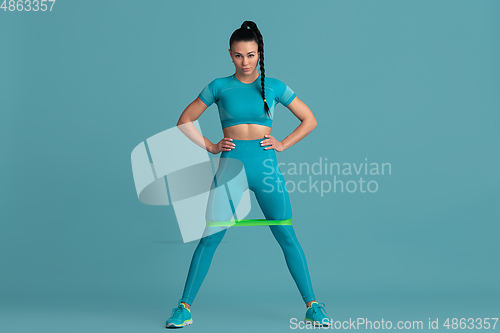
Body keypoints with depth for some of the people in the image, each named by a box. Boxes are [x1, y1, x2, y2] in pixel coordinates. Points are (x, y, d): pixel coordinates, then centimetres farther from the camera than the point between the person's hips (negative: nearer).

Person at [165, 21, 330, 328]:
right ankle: (184, 307, 6)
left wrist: (283, 144, 4)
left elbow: (310, 120, 14)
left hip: (266, 166, 1)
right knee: (210, 237, -3)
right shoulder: (220, 87, 6)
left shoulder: (275, 87, 8)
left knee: (287, 237, 1)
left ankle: (313, 306, 11)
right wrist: (210, 147, 3)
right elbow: (185, 122, 13)